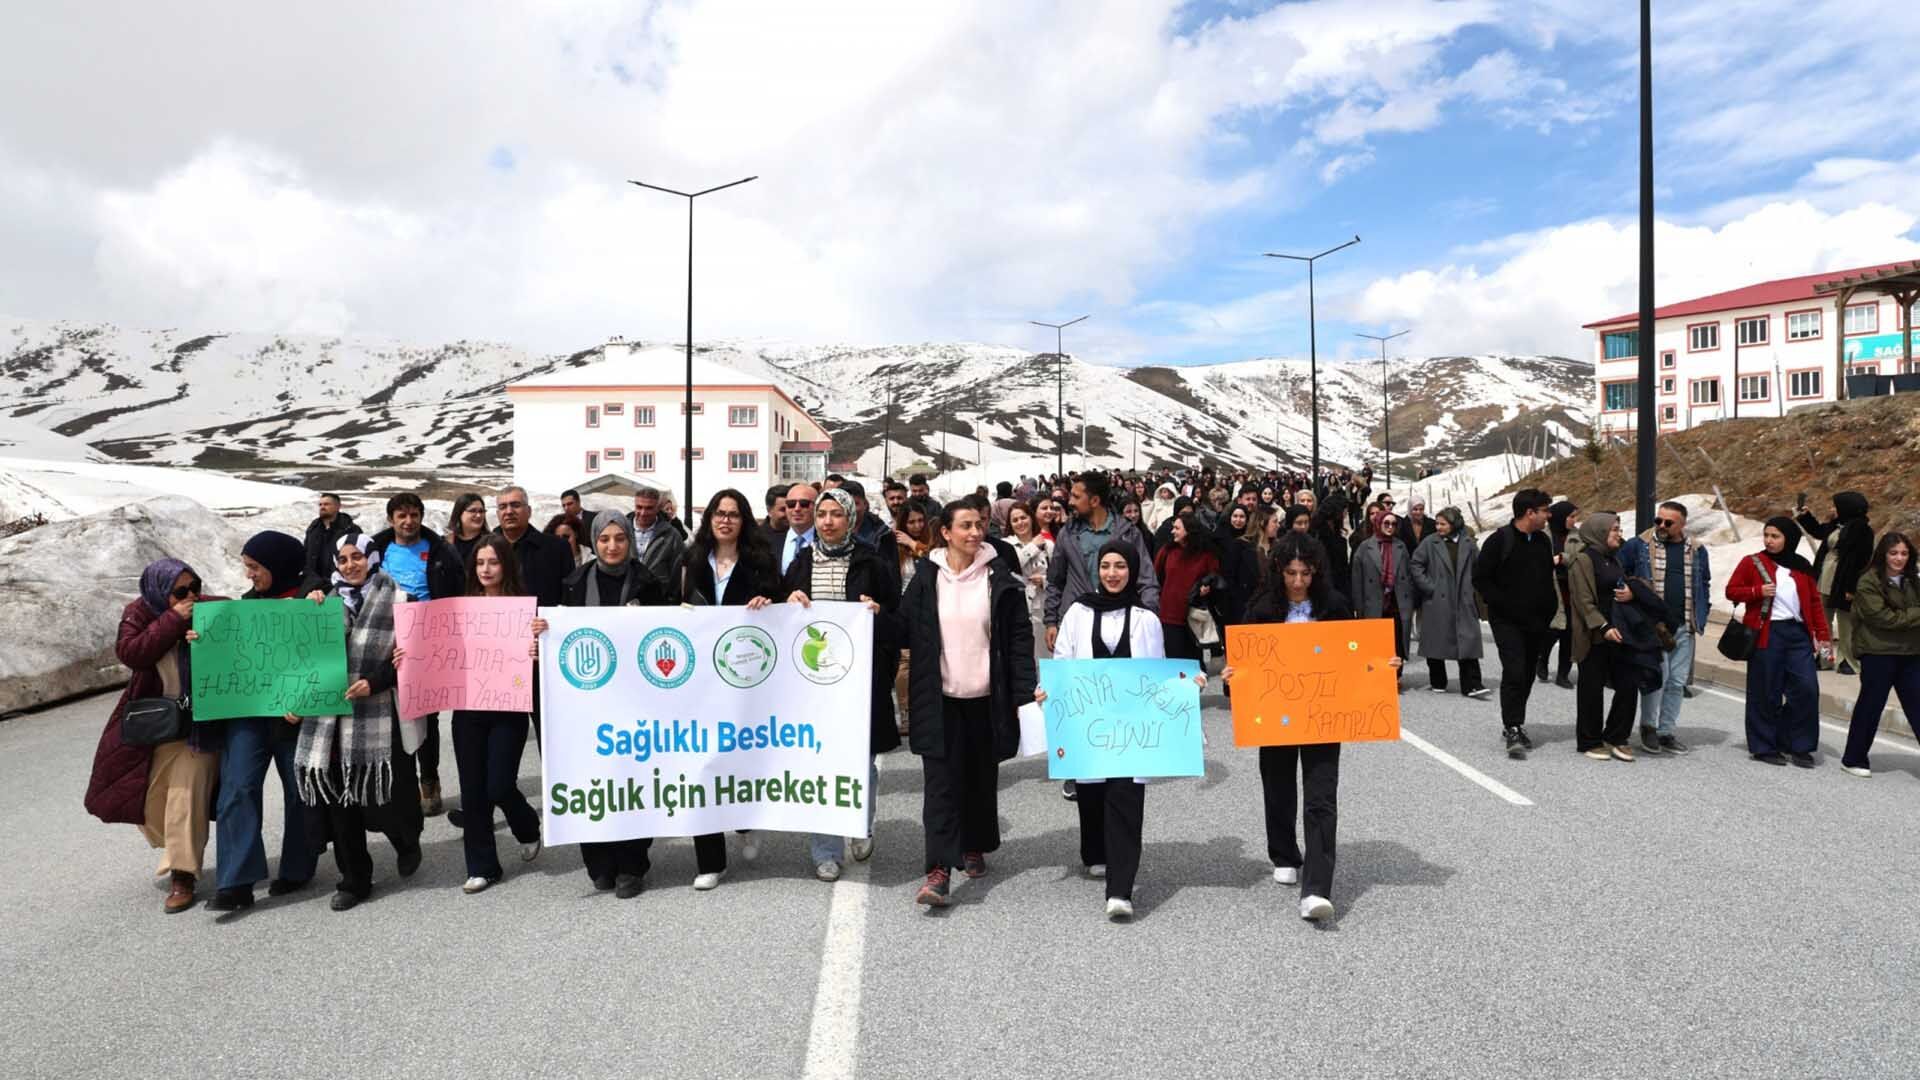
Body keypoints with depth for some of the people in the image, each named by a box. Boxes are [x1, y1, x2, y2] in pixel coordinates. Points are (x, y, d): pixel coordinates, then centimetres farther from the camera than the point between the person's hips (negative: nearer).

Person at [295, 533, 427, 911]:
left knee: (384, 795, -2)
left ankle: (407, 841, 31)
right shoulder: (327, 600, 14)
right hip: (330, 714, 4)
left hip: (379, 715, -4)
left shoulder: (394, 599, -1)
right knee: (338, 796, 4)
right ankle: (353, 880, 18)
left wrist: (374, 682, -16)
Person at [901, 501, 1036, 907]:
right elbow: (906, 634, 4)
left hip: (985, 697, 1)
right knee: (942, 781, -5)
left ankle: (974, 847, 34)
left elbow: (1019, 637, -1)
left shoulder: (1000, 579, -1)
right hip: (939, 698, -1)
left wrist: (1024, 691, -7)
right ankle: (939, 871, -6)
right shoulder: (925, 579, 0)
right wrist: (911, 692, -2)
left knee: (982, 777, 14)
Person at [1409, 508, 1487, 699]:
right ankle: (1437, 683, 20)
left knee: (1468, 641, -4)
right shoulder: (1430, 542, -3)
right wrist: (1428, 586, -7)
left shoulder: (1468, 543, 3)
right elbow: (1414, 564, -3)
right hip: (1437, 601, -1)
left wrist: (1470, 585, 6)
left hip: (1463, 601, 1)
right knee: (1436, 641, 6)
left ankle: (1472, 685, -1)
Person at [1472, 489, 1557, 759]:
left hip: (1536, 622, 7)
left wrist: (1549, 609, 7)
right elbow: (1480, 578, -10)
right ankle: (1513, 730, -11)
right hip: (1507, 621, -7)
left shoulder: (1543, 541, 10)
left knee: (1527, 675, 12)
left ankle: (1514, 724, 25)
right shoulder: (1500, 540, -10)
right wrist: (1502, 604, -16)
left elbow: (1548, 579, 20)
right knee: (1514, 672, -15)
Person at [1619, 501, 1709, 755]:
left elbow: (1705, 584, 19)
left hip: (1684, 628, 4)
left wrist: (1701, 618, 12)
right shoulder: (1639, 546, -2)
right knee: (1658, 675, -10)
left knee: (1677, 682, 9)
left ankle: (1666, 732, 19)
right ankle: (1648, 726, 10)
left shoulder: (1697, 551, 11)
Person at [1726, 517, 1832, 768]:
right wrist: (1758, 591, -15)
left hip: (1798, 633, 3)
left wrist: (1822, 633, 8)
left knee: (1807, 688, -3)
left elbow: (1814, 601, 14)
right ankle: (1764, 747, 11)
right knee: (1766, 693, 0)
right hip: (1766, 633, -3)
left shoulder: (1802, 566, 12)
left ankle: (1799, 746, 11)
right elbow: (1731, 591, 2)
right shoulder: (1752, 562, 2)